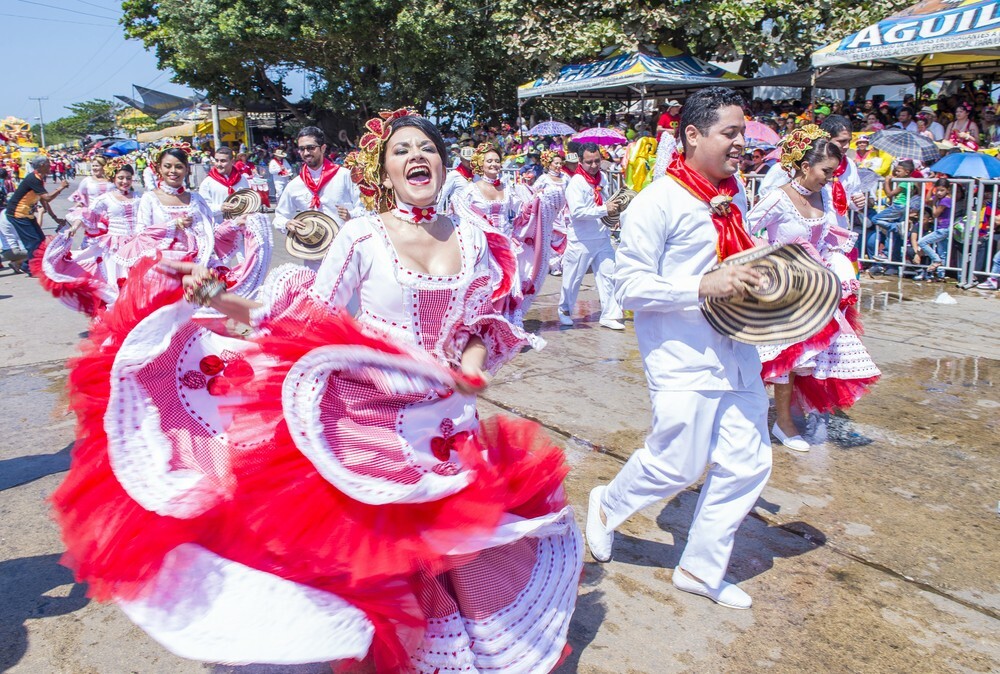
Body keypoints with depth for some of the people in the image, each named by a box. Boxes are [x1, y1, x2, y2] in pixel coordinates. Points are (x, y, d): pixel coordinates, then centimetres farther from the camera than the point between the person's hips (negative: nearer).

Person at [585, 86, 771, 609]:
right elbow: (630, 286, -17)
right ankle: (607, 506, 32)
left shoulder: (734, 197, 13)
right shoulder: (657, 203, -12)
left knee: (748, 462, 8)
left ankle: (701, 567, 27)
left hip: (738, 355, 8)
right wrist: (704, 285, -26)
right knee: (677, 465, 0)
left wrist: (764, 279, 9)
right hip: (683, 360, -8)